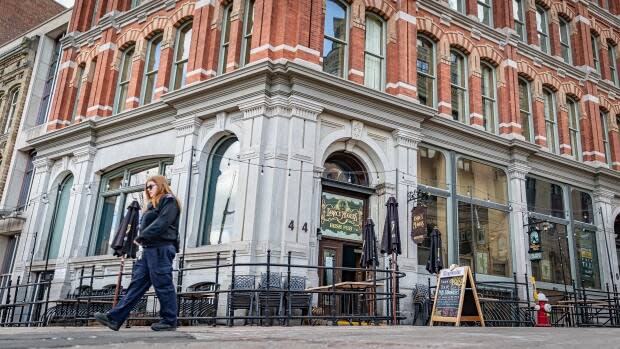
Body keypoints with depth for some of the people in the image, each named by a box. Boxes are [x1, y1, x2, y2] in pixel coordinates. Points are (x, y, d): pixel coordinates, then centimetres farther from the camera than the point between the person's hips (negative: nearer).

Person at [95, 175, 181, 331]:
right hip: (149, 249, 9)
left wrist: (141, 237, -14)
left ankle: (169, 321, -2)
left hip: (161, 248, -9)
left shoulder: (169, 201, -1)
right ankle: (114, 318, -3)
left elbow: (161, 223, -15)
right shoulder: (153, 205, 30)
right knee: (137, 284, 2)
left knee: (162, 284, -8)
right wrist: (142, 240, 7)